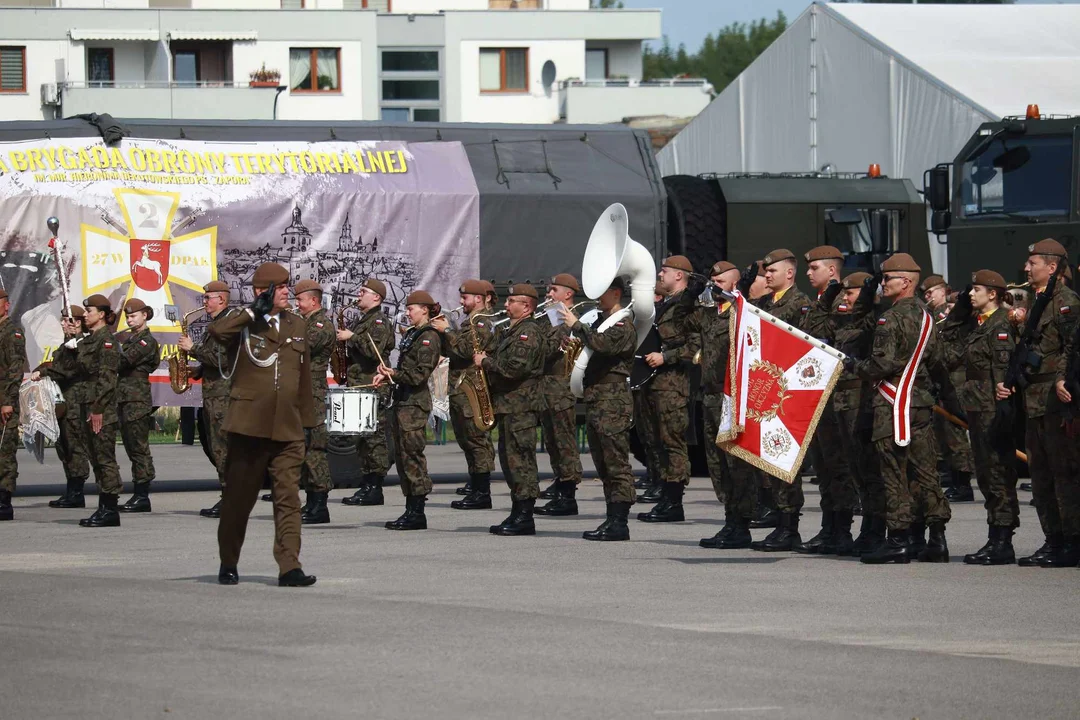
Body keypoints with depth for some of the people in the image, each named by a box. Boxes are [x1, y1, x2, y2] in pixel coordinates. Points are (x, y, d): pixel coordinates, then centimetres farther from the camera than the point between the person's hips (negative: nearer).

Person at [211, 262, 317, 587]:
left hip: (287, 430, 3)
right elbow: (217, 331, -24)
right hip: (248, 426, -3)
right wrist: (255, 311, -21)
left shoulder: (297, 325, 14)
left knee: (288, 499, -6)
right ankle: (228, 564, 21)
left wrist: (307, 420, 16)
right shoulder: (244, 324, 0)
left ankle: (289, 567, -10)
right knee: (238, 499, 7)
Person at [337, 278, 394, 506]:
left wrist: (352, 337, -15)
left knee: (374, 438, -9)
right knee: (362, 439, 9)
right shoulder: (361, 320, 22)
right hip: (358, 385, 10)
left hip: (374, 387, -10)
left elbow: (374, 350, -23)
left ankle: (374, 488, -11)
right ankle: (366, 485, 12)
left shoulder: (379, 321, -8)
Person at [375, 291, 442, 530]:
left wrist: (394, 375, -17)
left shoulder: (429, 337, -10)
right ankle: (411, 509, 14)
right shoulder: (411, 334, 18)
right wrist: (387, 375, 8)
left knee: (412, 454, -9)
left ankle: (417, 513, -7)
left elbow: (420, 374, -17)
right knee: (402, 455, 10)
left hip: (415, 403, -10)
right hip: (402, 400, 10)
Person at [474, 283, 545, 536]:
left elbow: (515, 368, -23)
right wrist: (486, 361, 6)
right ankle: (517, 515, 15)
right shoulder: (513, 331, 20)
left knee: (520, 460, -10)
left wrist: (486, 362, -12)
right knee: (510, 460, 12)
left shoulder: (529, 331, -13)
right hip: (509, 406, 11)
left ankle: (524, 517, -10)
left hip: (521, 408, -11)